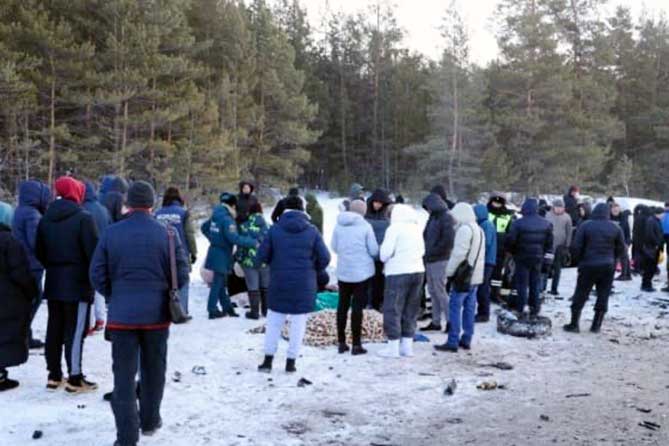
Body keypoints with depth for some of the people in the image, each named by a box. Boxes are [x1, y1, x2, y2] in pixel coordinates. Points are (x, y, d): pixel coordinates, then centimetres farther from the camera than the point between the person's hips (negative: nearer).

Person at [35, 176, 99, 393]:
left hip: (53, 283, 6)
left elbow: (39, 252, 11)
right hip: (78, 283, -6)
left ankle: (54, 375, 20)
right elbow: (92, 251, -16)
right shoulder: (83, 218, -13)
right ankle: (75, 378, 1)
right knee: (75, 330, -2)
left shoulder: (46, 219, 7)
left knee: (54, 329, 13)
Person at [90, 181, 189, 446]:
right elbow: (181, 274, -3)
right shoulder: (167, 234, -7)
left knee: (124, 374, 4)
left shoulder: (111, 233, -5)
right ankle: (149, 421, 32)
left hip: (122, 315, -1)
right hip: (156, 314, 1)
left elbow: (97, 274, 0)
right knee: (153, 370, 18)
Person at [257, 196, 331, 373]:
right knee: (298, 323, 8)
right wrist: (315, 271, 13)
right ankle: (291, 362, 11)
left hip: (279, 283, 1)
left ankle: (268, 360, 13)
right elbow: (324, 258, -6)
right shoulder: (312, 230, -4)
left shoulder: (275, 229, -3)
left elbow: (262, 256, -4)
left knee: (274, 322, 12)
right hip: (304, 285, -1)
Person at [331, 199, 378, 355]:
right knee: (357, 306, 1)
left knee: (343, 305, 13)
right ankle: (356, 345, 2)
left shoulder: (339, 225, -1)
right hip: (362, 272, -3)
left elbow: (334, 247, 6)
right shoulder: (365, 226, -10)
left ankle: (341, 343, 17)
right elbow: (374, 251, -8)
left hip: (343, 271, 3)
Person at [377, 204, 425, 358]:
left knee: (393, 310, 2)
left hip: (398, 272, -7)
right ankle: (407, 345, 19)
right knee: (410, 310, 14)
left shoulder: (394, 228, -9)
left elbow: (385, 253, -13)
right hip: (418, 270, 7)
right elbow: (422, 251, 13)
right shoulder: (416, 228, 11)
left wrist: (384, 259, 8)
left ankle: (393, 347, 4)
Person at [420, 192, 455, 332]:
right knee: (433, 291, 11)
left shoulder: (447, 218, -10)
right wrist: (426, 252, 6)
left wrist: (432, 252, -14)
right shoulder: (433, 217, 16)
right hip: (430, 261, 9)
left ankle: (450, 321, 1)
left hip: (440, 261, -9)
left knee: (440, 291, -6)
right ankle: (436, 321, 18)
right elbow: (426, 236, 21)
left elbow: (448, 241, -18)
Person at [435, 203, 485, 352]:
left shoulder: (464, 229, -14)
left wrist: (449, 272, -10)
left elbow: (458, 254, -19)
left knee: (455, 308, -6)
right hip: (476, 276, 9)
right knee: (469, 308, 12)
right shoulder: (479, 230, 17)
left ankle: (452, 342, -6)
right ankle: (466, 340, 17)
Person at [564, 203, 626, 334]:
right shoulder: (615, 228, 1)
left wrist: (579, 260, 7)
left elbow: (577, 246, -8)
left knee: (580, 295, 5)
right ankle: (596, 326, 11)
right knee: (603, 296, 9)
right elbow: (621, 248, 5)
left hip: (588, 265, -2)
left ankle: (574, 324, 6)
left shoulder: (585, 226, -7)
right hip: (608, 267, 2)